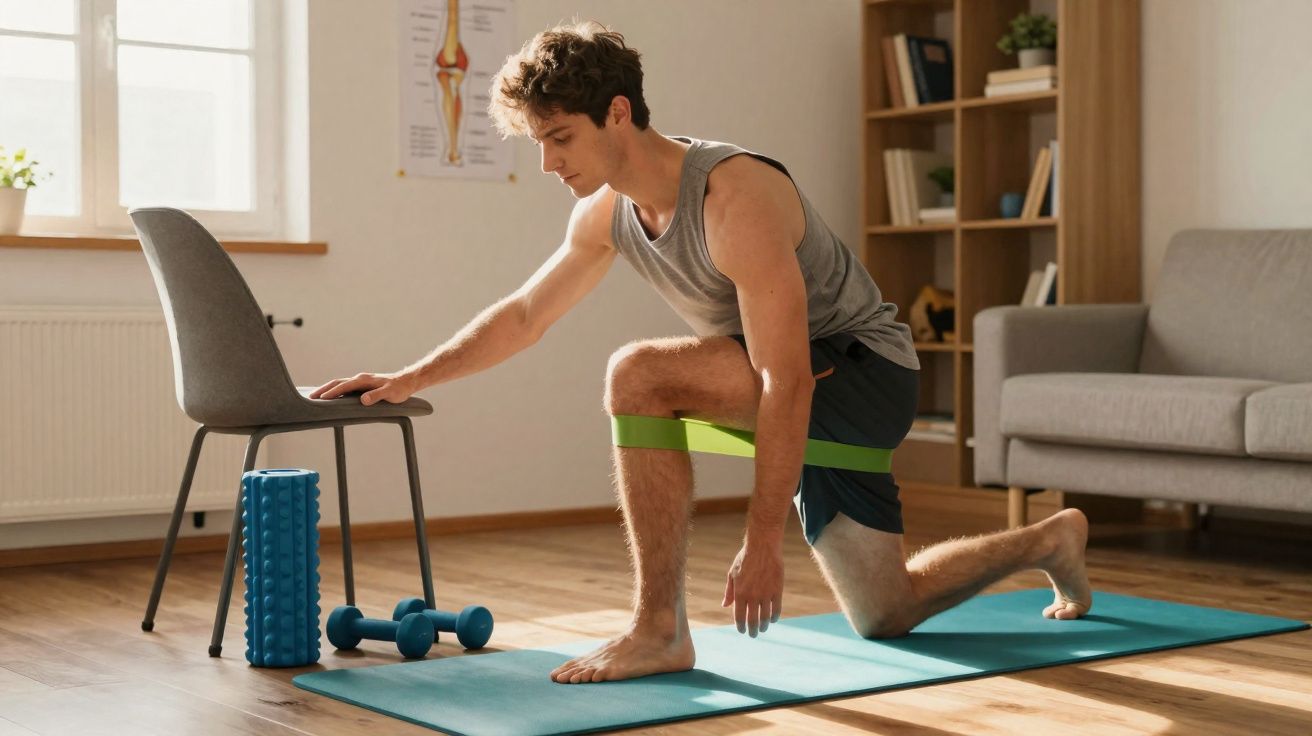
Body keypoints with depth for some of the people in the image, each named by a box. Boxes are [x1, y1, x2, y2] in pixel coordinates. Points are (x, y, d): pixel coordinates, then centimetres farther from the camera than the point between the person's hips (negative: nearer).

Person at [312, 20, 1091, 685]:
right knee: (885, 615, 18)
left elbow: (788, 382, -30)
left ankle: (660, 631, -21)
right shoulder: (606, 215, -2)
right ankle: (1049, 539, 42)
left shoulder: (734, 197, -28)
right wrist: (408, 379, 5)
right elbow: (522, 315, 12)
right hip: (815, 394, 9)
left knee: (639, 374, -29)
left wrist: (764, 541, -29)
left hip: (865, 373, -9)